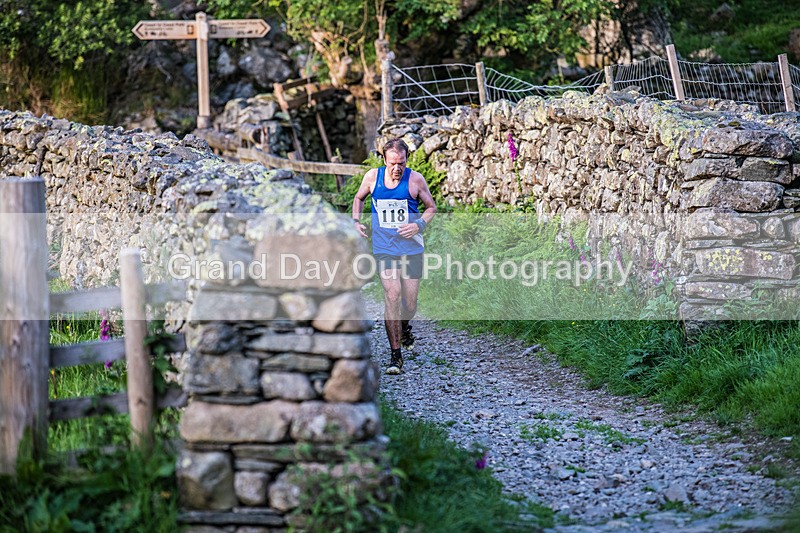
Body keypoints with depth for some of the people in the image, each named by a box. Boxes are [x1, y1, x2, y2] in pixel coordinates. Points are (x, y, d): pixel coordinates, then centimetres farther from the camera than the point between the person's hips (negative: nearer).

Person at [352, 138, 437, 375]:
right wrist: (356, 221, 4)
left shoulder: (415, 179, -5)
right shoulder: (372, 177, -1)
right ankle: (395, 355, -11)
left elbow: (431, 207, 7)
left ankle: (404, 327, 42)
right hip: (384, 248, 0)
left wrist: (419, 225, -12)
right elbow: (359, 198, 19)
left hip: (411, 248, 0)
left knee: (409, 302, 4)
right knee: (392, 295, -16)